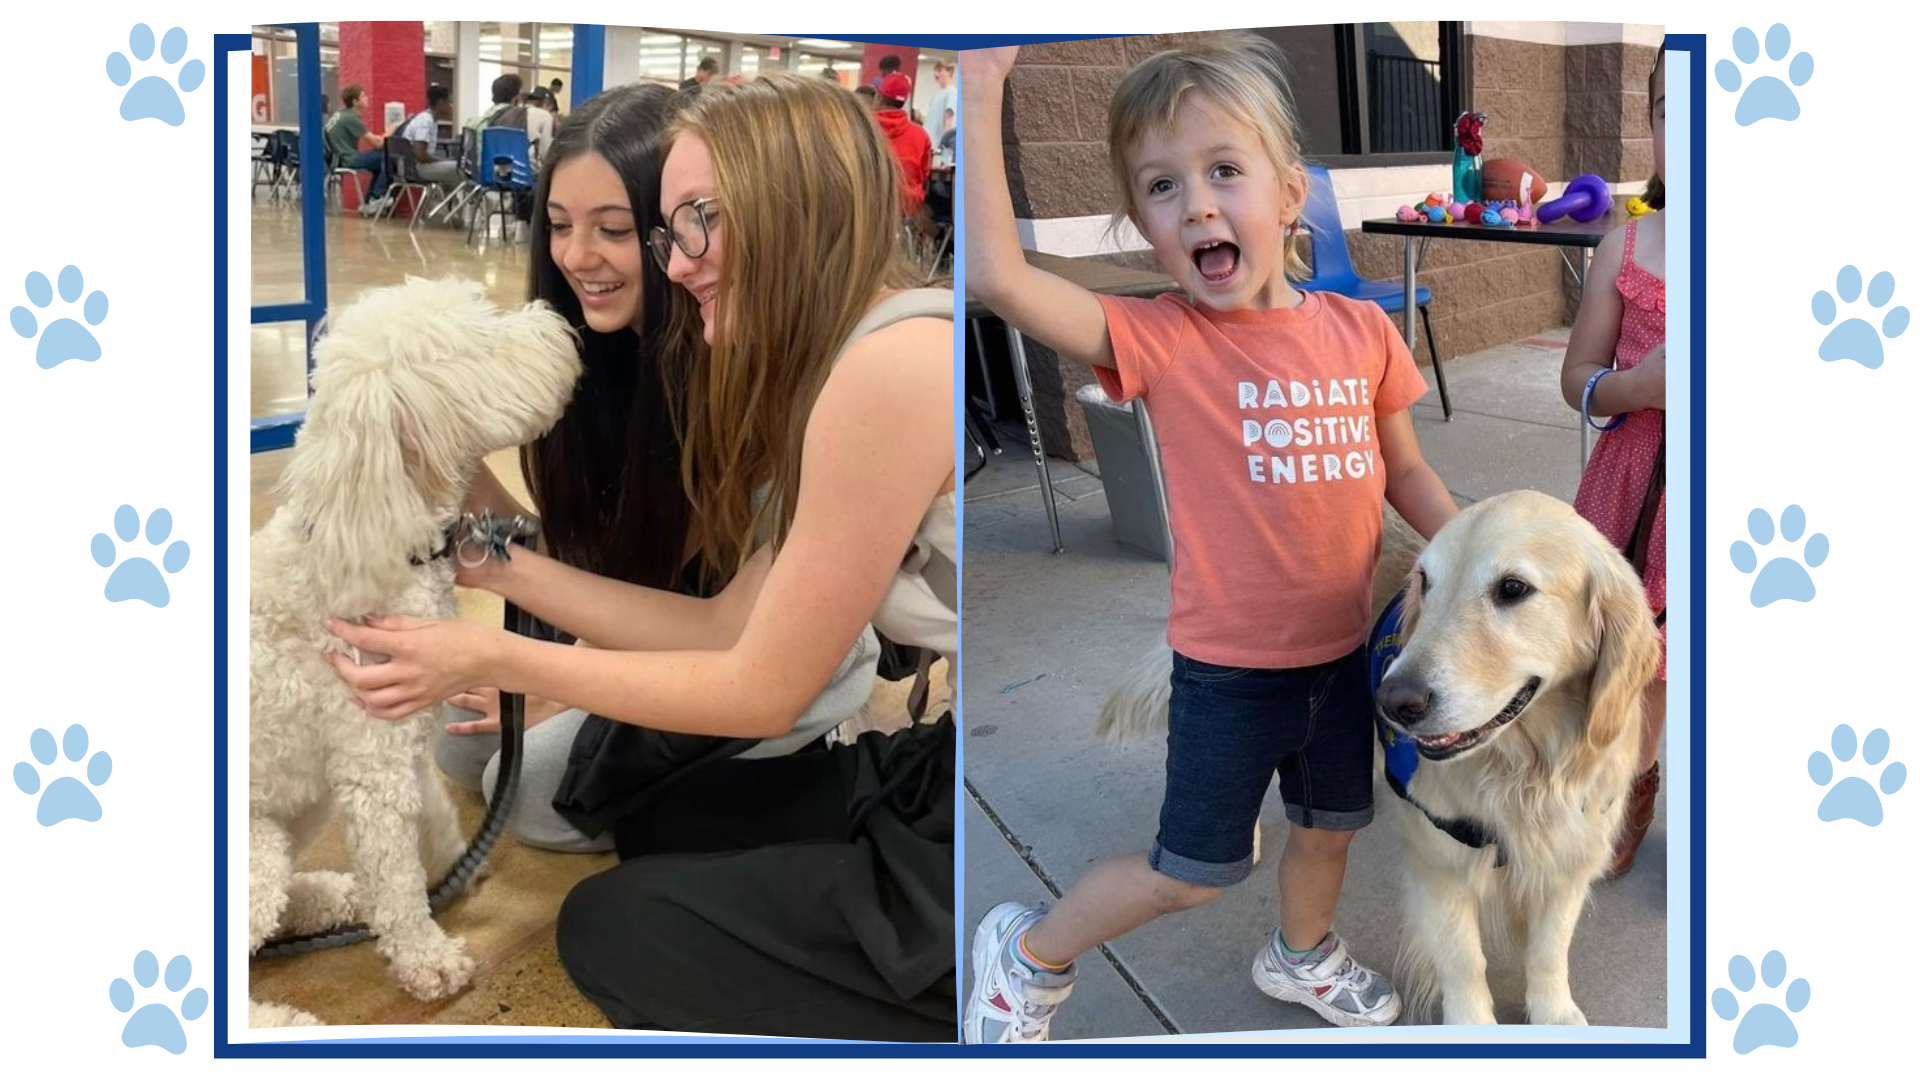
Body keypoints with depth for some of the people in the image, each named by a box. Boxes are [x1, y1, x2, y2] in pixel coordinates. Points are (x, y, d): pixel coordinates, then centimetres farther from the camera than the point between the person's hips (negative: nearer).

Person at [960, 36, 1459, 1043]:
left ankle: (1302, 955, 56)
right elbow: (998, 277, -33)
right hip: (1226, 668, -4)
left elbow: (1405, 472, 8)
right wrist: (980, 93, -33)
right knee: (1189, 872, 8)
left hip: (1341, 650, 4)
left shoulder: (1360, 331, -7)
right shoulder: (1160, 339, -19)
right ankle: (1027, 951, 33)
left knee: (1328, 827, 26)